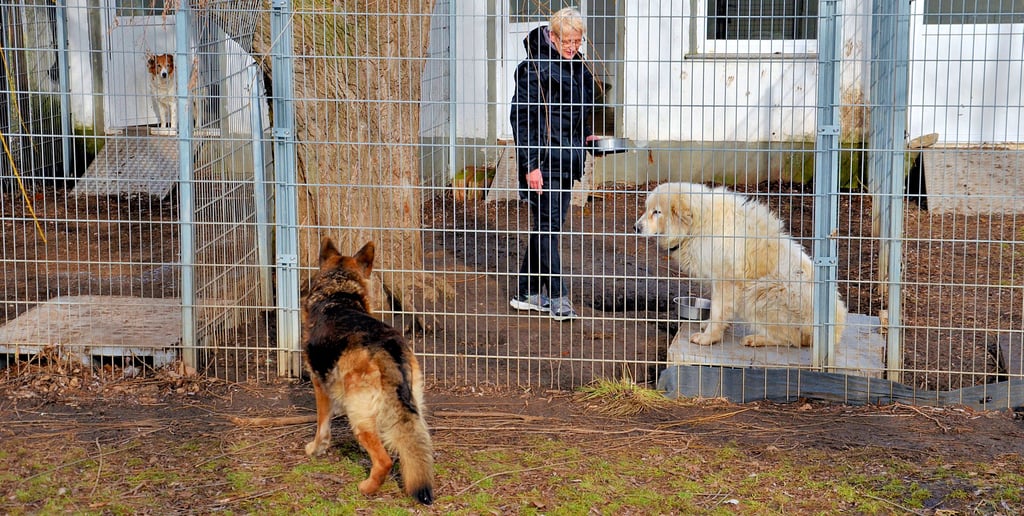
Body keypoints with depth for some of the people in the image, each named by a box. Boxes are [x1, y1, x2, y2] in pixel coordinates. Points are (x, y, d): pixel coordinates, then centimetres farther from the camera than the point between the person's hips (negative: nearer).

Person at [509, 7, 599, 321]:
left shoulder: (576, 66, 14)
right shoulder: (535, 67, -11)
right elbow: (522, 117, -14)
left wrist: (585, 137, 12)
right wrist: (530, 164, -18)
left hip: (566, 159, 8)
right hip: (543, 159, -8)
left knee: (546, 225, 11)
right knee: (547, 225, -7)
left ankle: (528, 294, 18)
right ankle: (558, 298, -5)